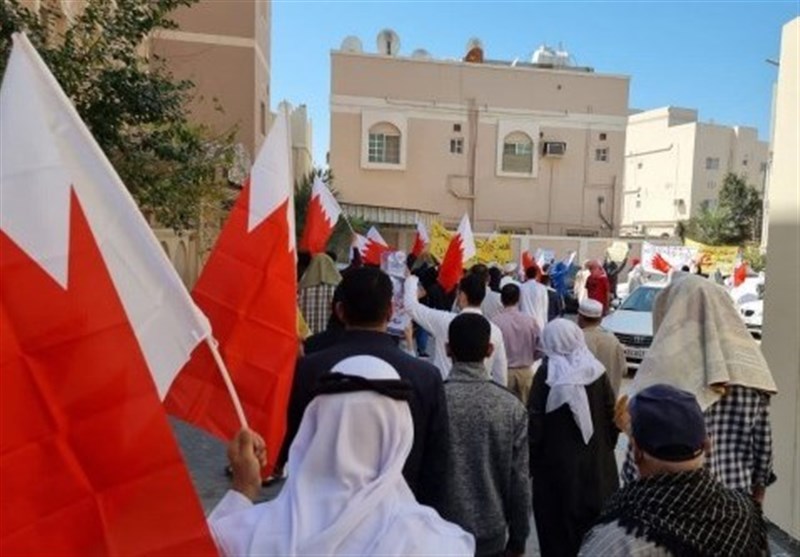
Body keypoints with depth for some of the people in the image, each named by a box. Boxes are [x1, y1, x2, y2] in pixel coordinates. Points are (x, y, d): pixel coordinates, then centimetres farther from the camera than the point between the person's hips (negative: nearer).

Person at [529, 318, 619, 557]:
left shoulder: (546, 373, -14)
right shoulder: (597, 370, -4)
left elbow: (535, 423, -13)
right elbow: (612, 416, 1)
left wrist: (531, 462, -2)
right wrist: (606, 447, 15)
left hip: (558, 462, -4)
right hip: (597, 461, 4)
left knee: (560, 522, 10)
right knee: (597, 518, 19)